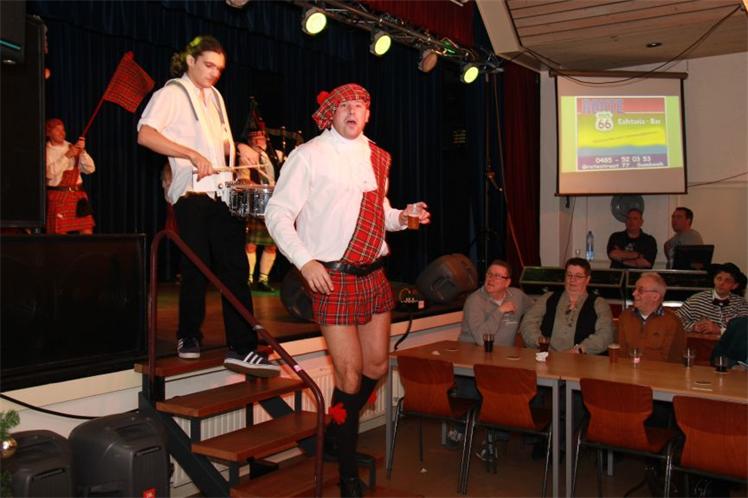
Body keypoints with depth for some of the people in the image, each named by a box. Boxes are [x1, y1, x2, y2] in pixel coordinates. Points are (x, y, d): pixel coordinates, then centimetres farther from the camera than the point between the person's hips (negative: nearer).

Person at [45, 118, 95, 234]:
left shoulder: (72, 147, 12)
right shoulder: (46, 151, 1)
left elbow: (90, 169, 6)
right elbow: (49, 173, -16)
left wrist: (82, 151, -7)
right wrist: (67, 156, -15)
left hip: (78, 194, 4)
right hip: (58, 196, -4)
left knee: (87, 232, -1)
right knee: (60, 233, -4)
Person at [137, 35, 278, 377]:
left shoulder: (214, 97, 20)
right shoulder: (172, 93, -2)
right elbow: (145, 134, -17)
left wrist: (238, 152, 9)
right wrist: (193, 154, -22)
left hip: (224, 193, 6)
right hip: (192, 194, -6)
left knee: (235, 269, -2)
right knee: (197, 269, 0)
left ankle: (242, 348, -2)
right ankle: (188, 337, 21)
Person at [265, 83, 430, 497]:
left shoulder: (377, 158, 12)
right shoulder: (308, 155, -6)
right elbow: (278, 214, -8)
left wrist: (402, 218, 1)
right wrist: (306, 261, -20)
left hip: (374, 274, 7)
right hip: (333, 276, -6)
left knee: (376, 366, 14)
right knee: (349, 374, -2)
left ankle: (337, 436, 39)